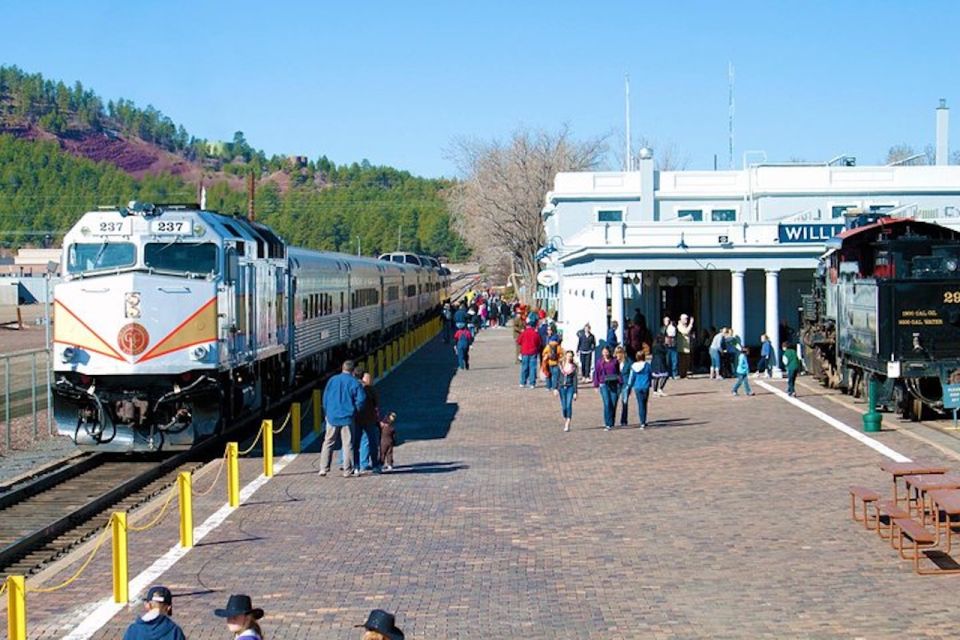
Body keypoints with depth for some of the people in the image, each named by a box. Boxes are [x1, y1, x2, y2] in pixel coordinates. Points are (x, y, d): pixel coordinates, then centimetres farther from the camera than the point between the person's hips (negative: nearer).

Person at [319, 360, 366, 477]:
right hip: (347, 418, -2)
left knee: (328, 442, 9)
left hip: (332, 416, 2)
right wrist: (355, 411, 6)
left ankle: (323, 468, 6)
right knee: (348, 444, 4)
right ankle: (347, 470, 3)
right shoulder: (355, 383, -6)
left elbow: (325, 397, 6)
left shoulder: (332, 380, 2)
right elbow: (361, 399, -10)